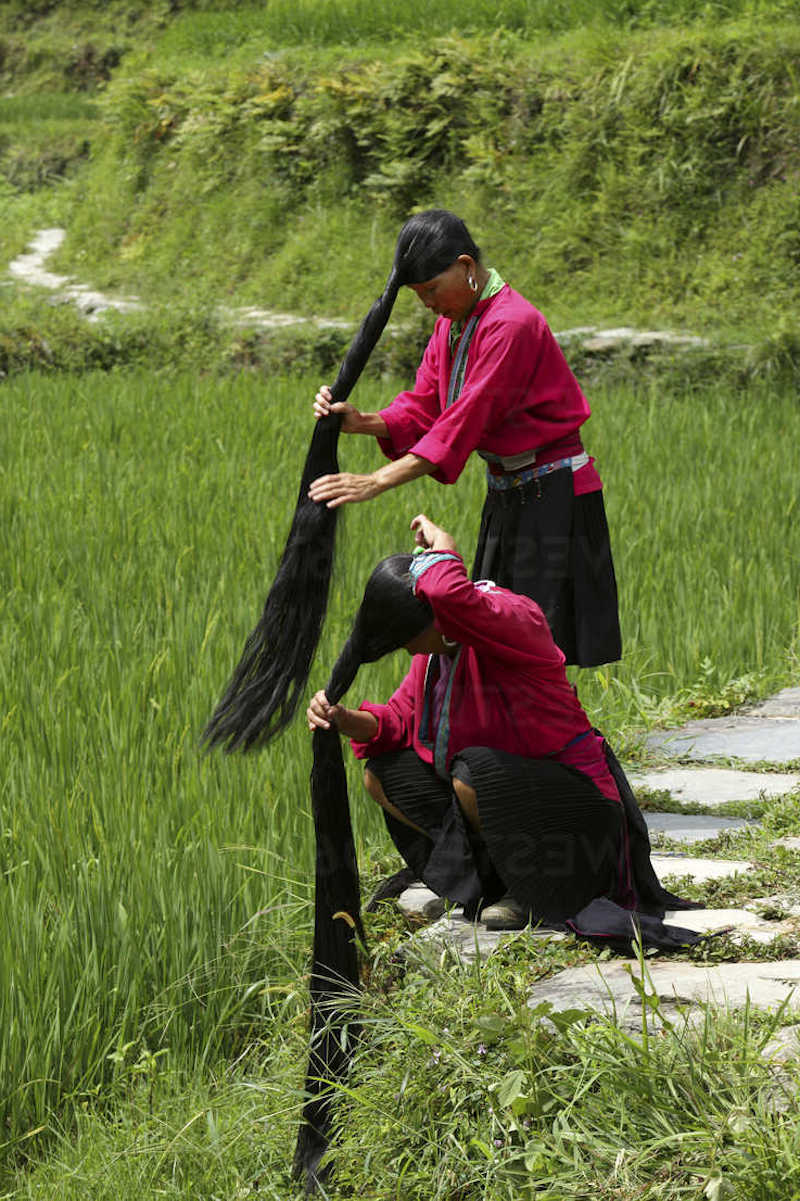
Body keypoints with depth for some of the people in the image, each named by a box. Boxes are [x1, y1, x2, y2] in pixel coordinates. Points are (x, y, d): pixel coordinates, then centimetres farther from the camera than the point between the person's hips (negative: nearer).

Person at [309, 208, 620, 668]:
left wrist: (376, 482, -30)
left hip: (552, 498, -9)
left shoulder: (513, 324, -22)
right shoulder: (451, 324, 8)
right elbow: (423, 408, 4)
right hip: (507, 497, 9)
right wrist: (361, 422, -16)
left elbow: (466, 421, -27)